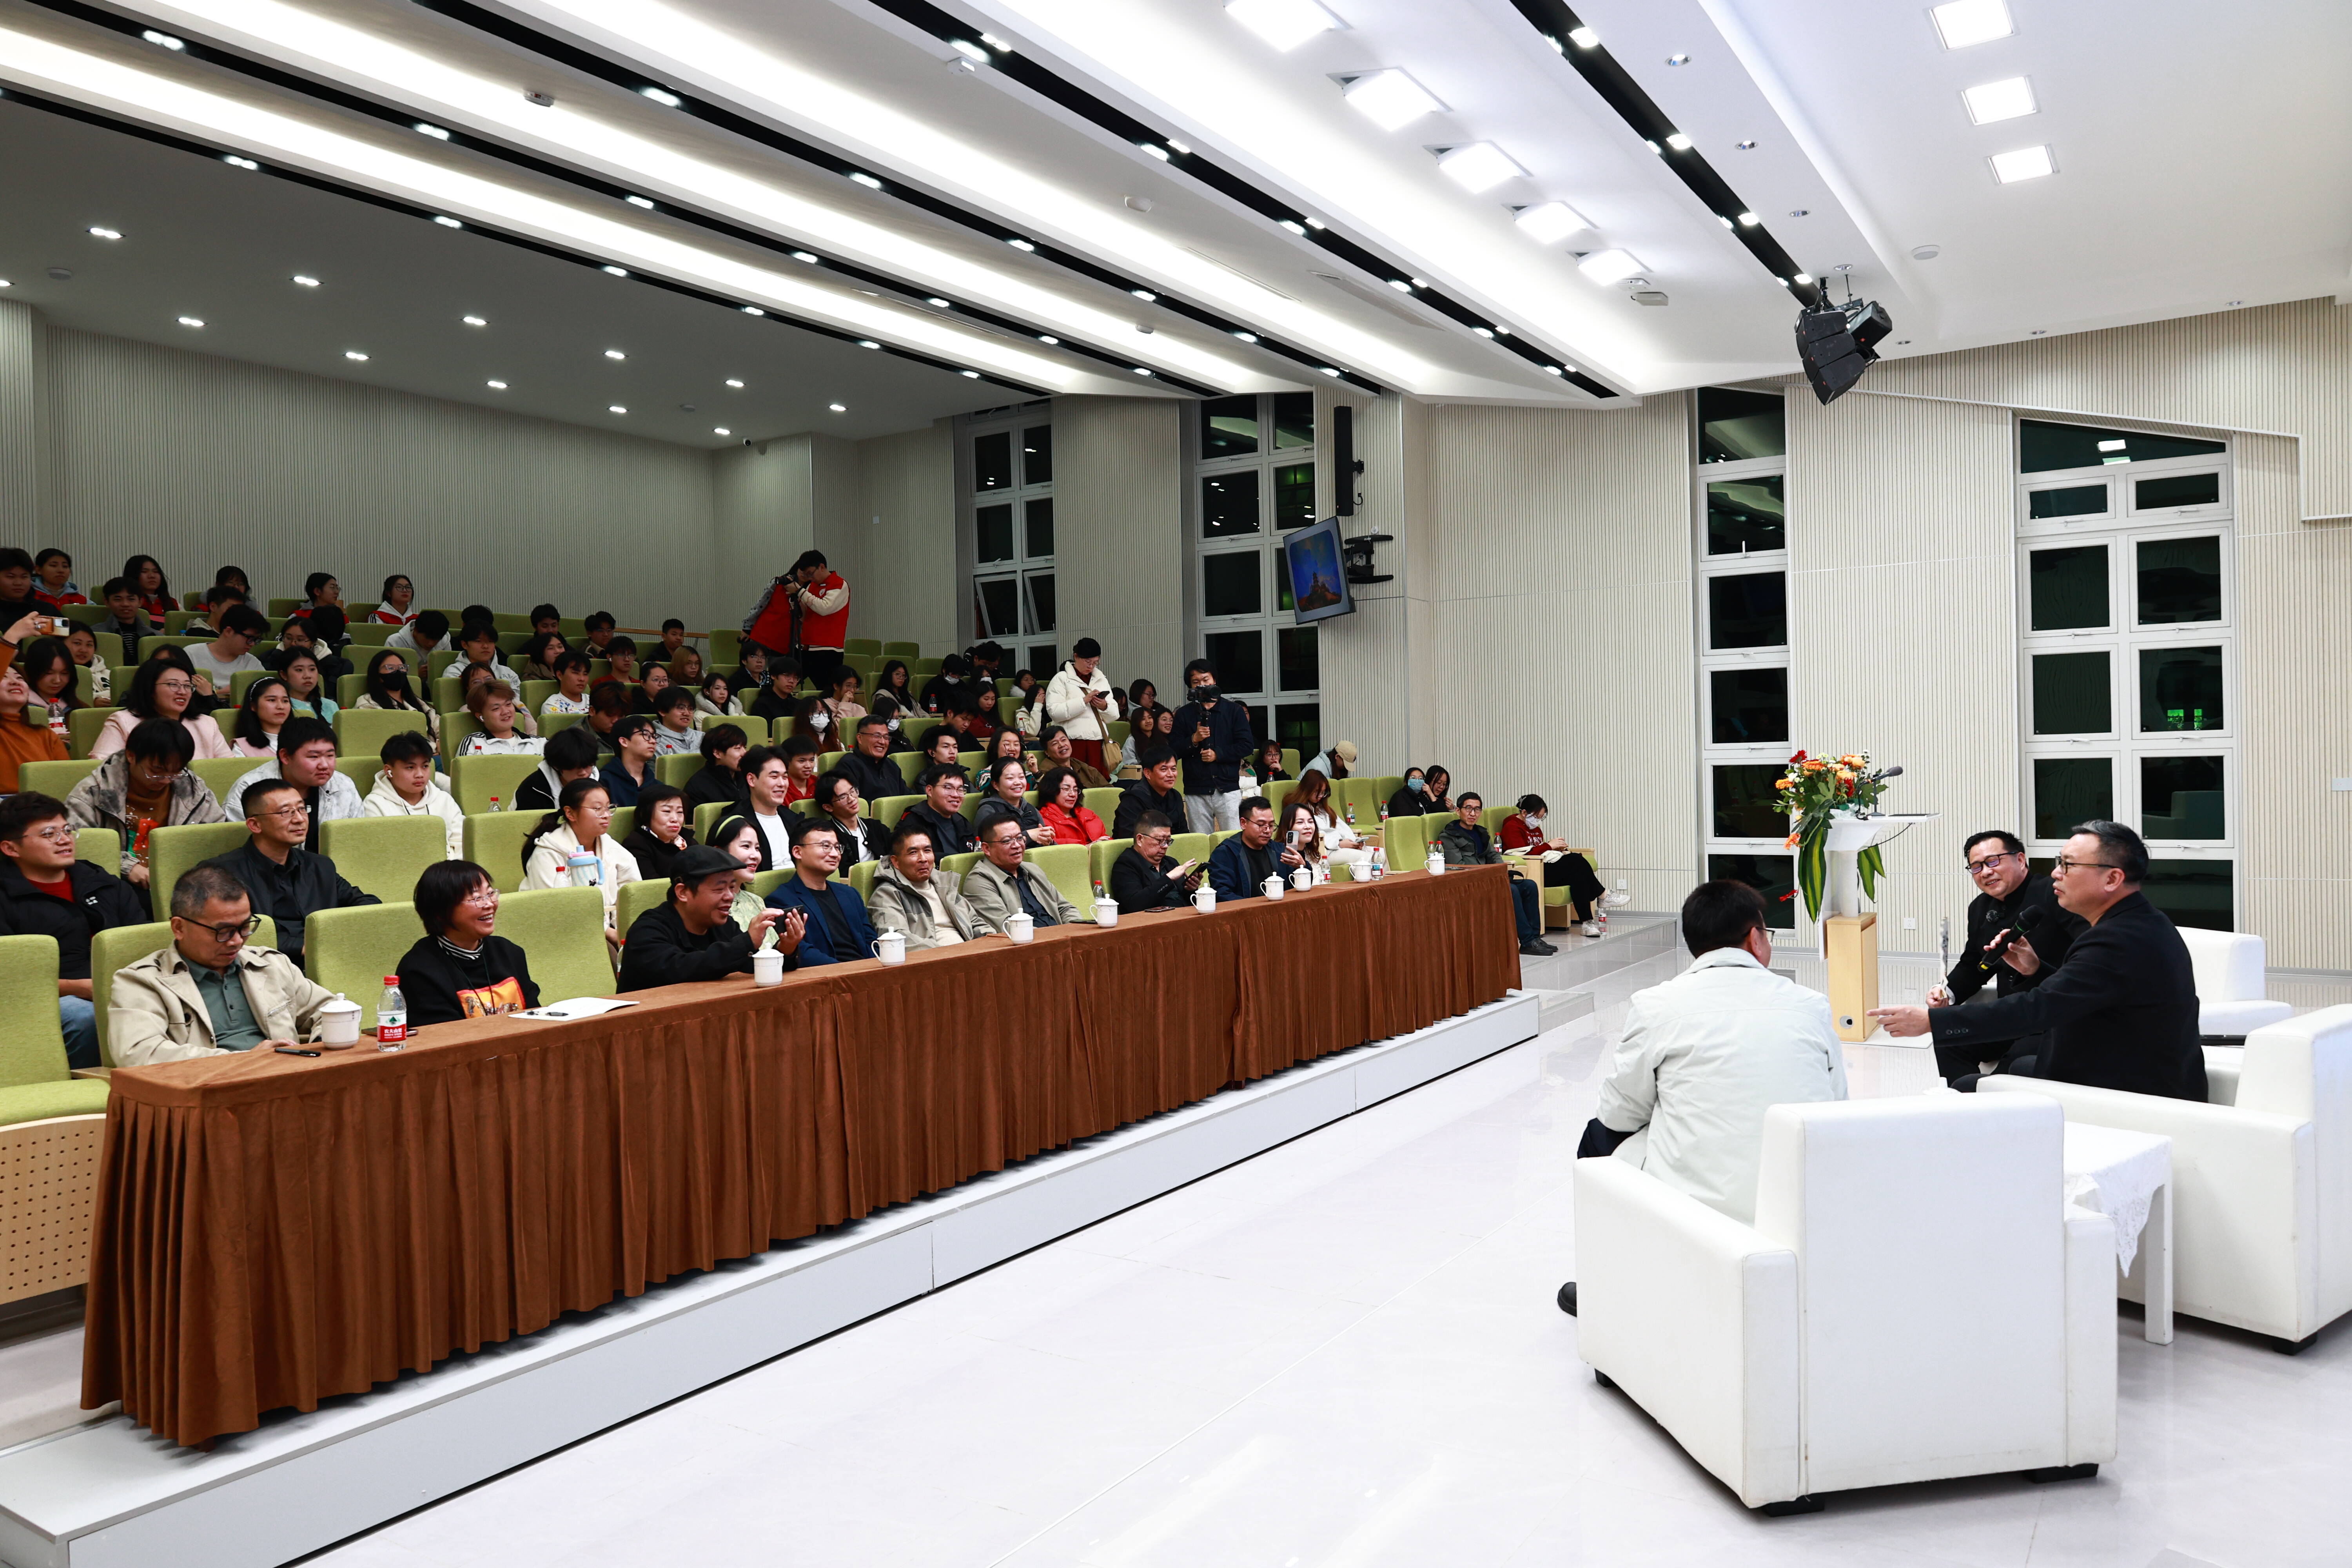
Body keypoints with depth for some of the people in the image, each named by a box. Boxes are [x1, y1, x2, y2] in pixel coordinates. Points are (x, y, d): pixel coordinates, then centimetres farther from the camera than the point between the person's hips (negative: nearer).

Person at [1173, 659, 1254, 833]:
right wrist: (1193, 740, -12)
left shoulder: (1234, 711, 8)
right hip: (1196, 793, 1)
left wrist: (1218, 755, -8)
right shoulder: (1184, 714, 11)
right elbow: (1173, 752, 5)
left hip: (1228, 789, -1)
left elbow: (1247, 745, 1)